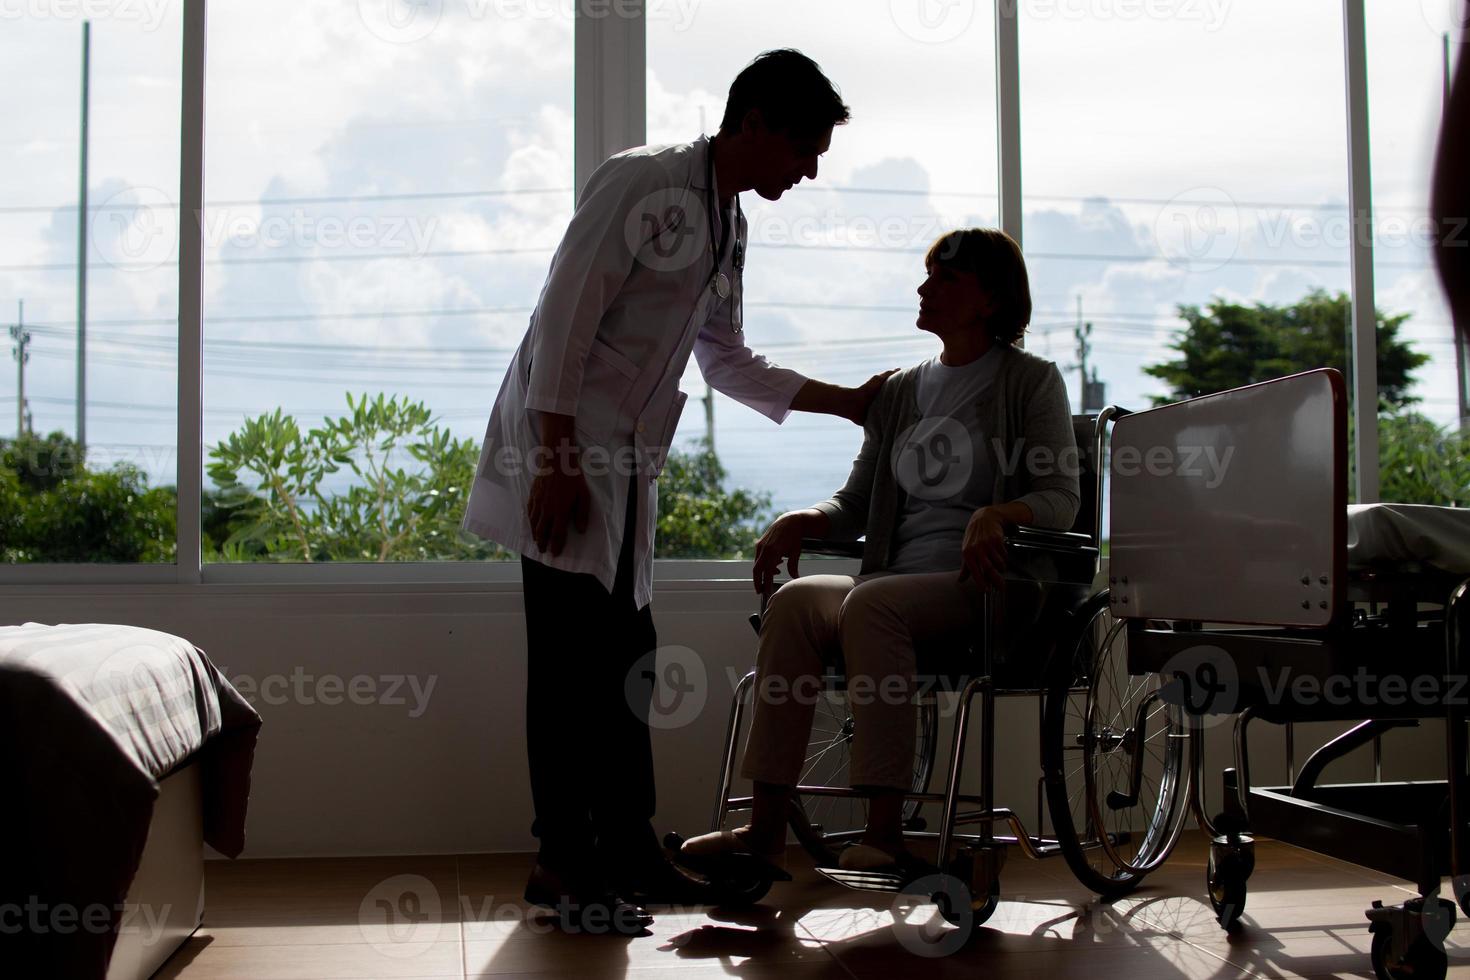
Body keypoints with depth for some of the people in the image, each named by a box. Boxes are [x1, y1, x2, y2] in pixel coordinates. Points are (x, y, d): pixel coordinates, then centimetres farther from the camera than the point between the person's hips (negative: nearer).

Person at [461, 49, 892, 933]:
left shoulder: (729, 228, 15)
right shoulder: (642, 183, -12)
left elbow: (728, 361, 24)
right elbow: (564, 318, -17)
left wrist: (847, 403, 20)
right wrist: (558, 463, -21)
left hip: (625, 471, 9)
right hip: (564, 460, -9)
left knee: (626, 662, 10)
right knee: (573, 658, -6)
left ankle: (629, 851, 19)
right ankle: (564, 860, 4)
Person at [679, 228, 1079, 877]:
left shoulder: (1030, 381, 8)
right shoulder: (899, 393, 23)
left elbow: (1062, 497, -2)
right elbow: (856, 503, 22)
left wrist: (996, 515, -23)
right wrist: (802, 521, 0)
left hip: (983, 586, -5)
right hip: (897, 577, 5)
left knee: (871, 604, -34)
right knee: (795, 601, -25)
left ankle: (886, 832, -37)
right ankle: (765, 830, -29)